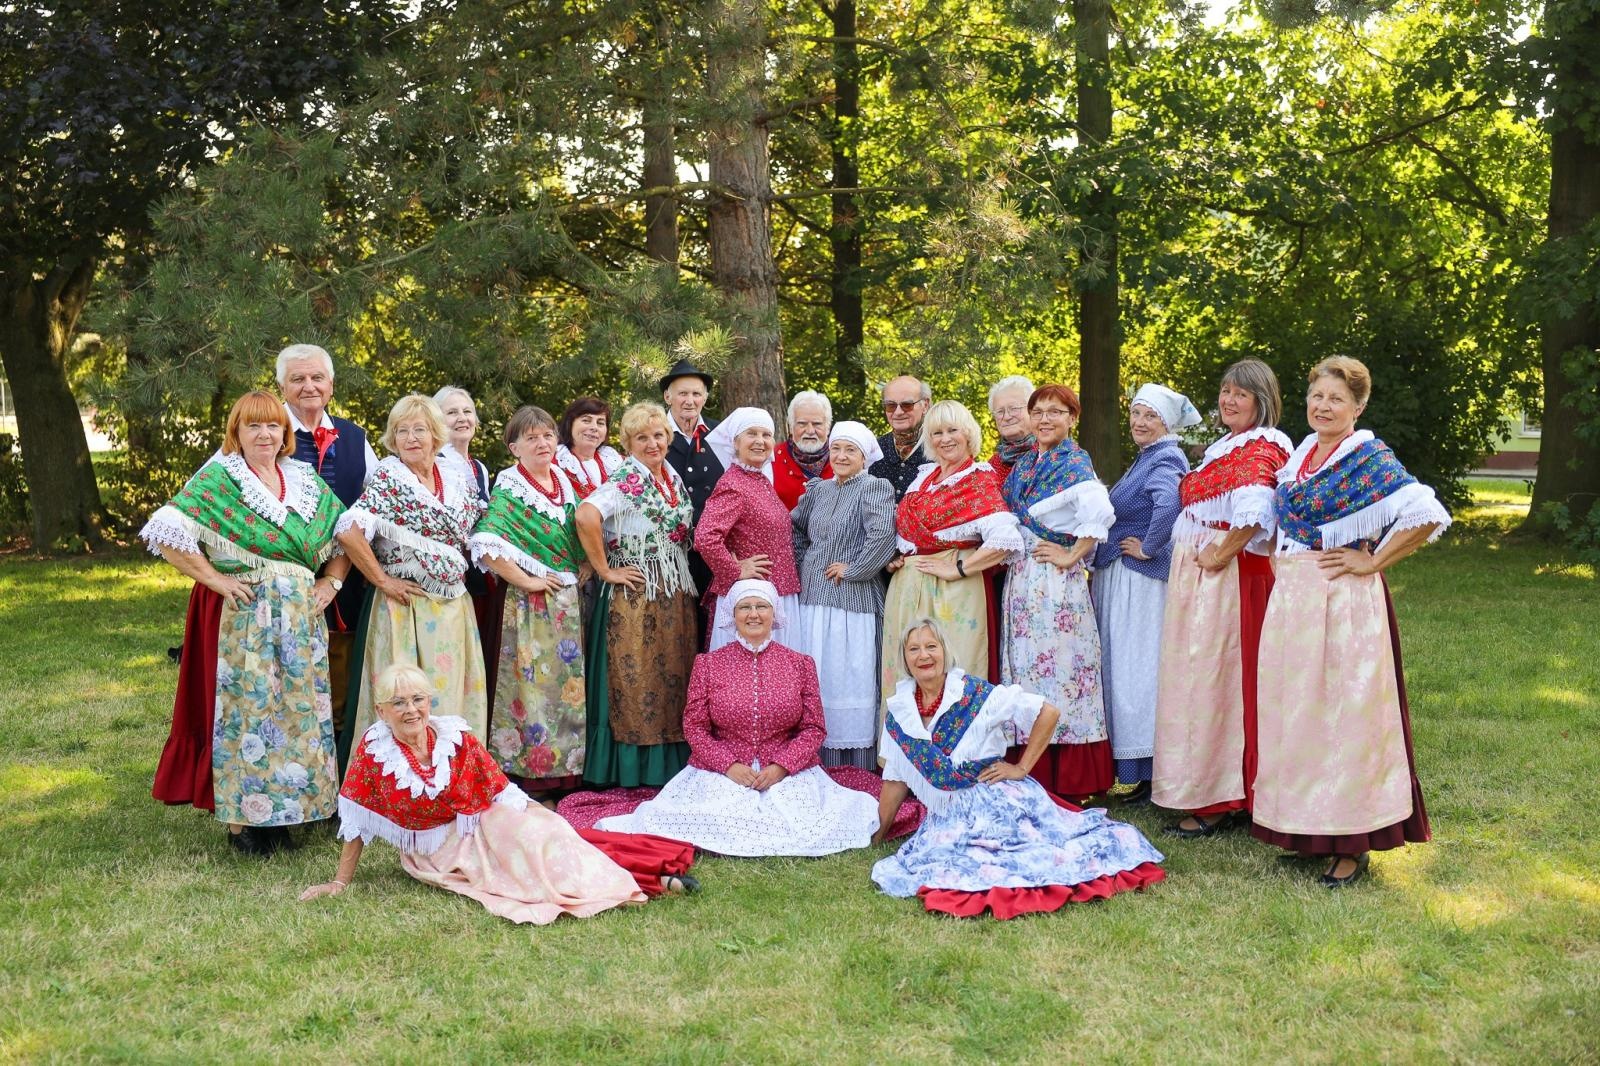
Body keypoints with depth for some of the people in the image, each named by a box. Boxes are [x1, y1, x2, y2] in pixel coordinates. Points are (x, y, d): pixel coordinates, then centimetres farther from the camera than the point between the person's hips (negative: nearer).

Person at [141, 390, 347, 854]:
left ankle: (285, 808, 20)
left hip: (299, 619, 5)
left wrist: (332, 580, 5)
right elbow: (167, 533, -14)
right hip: (241, 617, -5)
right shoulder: (217, 479, -4)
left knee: (299, 709, 7)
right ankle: (242, 818, 8)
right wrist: (214, 578, -15)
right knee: (245, 708, -2)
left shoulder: (306, 481, 11)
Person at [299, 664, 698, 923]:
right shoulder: (373, 748, -10)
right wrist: (341, 881, -5)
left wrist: (546, 819, -3)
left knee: (536, 833, -27)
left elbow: (502, 792, 2)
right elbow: (356, 819, -5)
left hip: (482, 830, 2)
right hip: (432, 852, -2)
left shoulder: (457, 737, -5)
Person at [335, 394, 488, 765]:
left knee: (453, 693, 9)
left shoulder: (456, 477, 9)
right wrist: (383, 580, -15)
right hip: (406, 605, -6)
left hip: (454, 606, 6)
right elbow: (349, 532, -20)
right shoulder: (388, 478, -8)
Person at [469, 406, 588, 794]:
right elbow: (486, 545, -20)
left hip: (570, 599, 6)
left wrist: (581, 574, 6)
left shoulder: (563, 482, 11)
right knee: (533, 683, -5)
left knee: (570, 683, 8)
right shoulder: (511, 489, -7)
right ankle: (533, 770, 3)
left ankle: (569, 768, 16)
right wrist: (526, 581, -16)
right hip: (532, 601, -6)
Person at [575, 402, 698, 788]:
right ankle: (633, 770, 4)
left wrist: (681, 577, 11)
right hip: (635, 594, -7)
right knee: (635, 679, -3)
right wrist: (605, 571, -22)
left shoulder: (673, 476, 11)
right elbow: (586, 516, -29)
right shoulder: (625, 480, -13)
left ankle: (672, 765, 18)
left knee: (673, 678, 10)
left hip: (676, 595, 8)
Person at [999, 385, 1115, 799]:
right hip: (1020, 578, 8)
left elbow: (1099, 512, -26)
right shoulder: (1024, 464, 14)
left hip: (1055, 581, -8)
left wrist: (1071, 556, -19)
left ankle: (1067, 780, 2)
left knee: (1055, 666, -5)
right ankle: (1031, 776, 16)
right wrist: (1010, 552, 12)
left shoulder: (1074, 463, -10)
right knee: (1024, 666, 9)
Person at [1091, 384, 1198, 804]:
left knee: (1138, 670, -6)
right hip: (1118, 580, 10)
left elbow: (1169, 503, -34)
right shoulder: (1145, 459, 17)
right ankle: (1136, 770, 21)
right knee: (1123, 669, 13)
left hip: (1141, 581, -10)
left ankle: (1151, 775, 1)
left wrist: (1148, 548, -23)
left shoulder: (1165, 460, -14)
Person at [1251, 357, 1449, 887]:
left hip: (1346, 603, -7)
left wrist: (1374, 562, -14)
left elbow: (1427, 515, -17)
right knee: (1295, 709, 9)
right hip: (1291, 600, 7)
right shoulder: (1299, 456, 13)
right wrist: (1284, 566, 13)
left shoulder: (1370, 459, -8)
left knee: (1344, 713, -3)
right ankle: (1306, 829, 20)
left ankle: (1352, 846, 5)